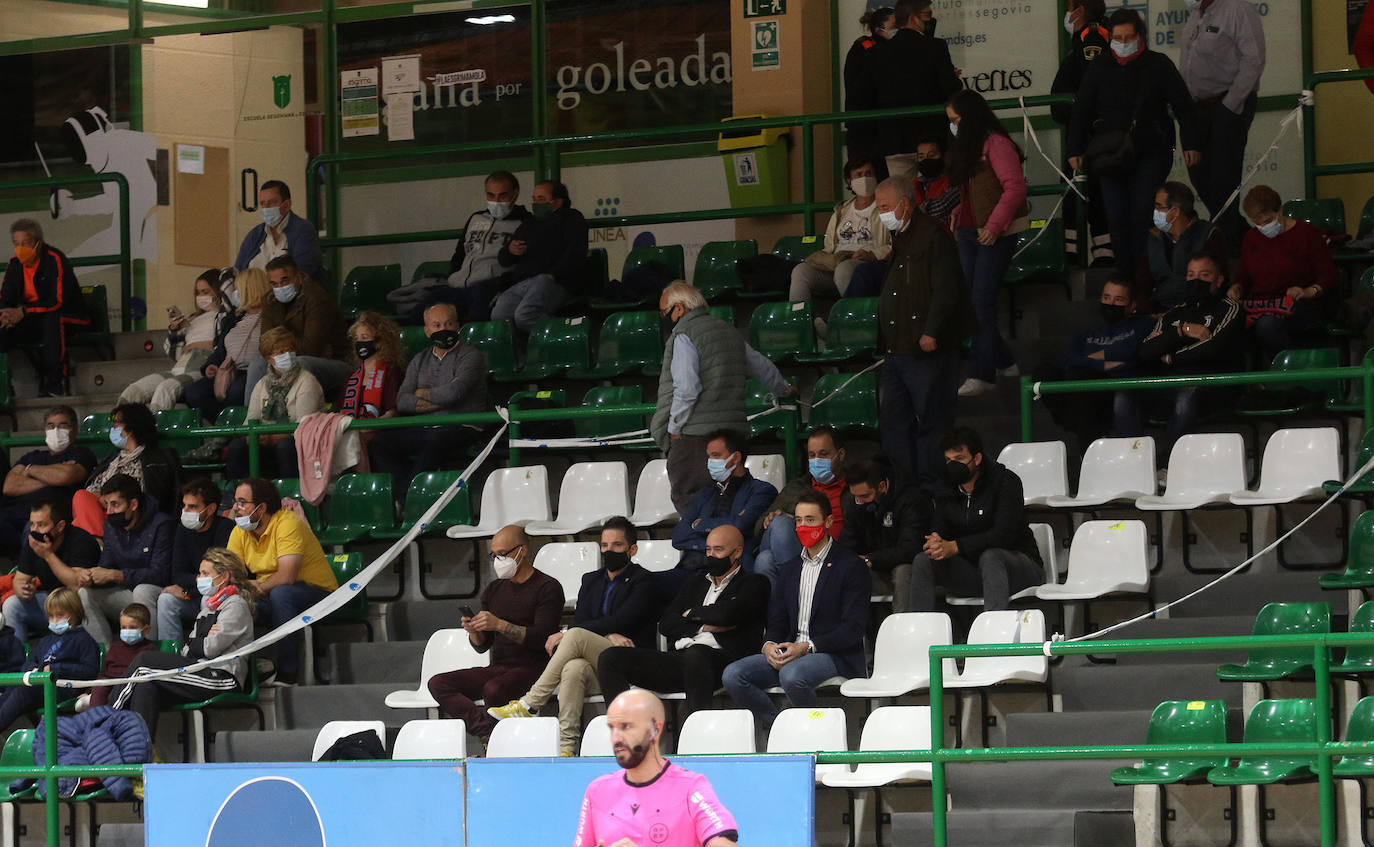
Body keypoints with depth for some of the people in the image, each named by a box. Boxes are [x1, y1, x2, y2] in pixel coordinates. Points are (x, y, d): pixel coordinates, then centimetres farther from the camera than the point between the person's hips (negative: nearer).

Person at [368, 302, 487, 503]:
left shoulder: (470, 356, 4)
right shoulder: (420, 361, 21)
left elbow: (453, 392, -13)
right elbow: (402, 402, 7)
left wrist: (423, 394, 4)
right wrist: (437, 401, -6)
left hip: (461, 428, -6)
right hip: (423, 429, 6)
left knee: (436, 441, -40)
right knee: (377, 444, -15)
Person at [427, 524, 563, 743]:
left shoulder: (547, 588, -2)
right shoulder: (494, 590, 18)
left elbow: (541, 638, -14)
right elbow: (482, 646, 17)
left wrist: (500, 625, -21)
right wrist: (474, 632, -6)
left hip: (531, 669, -7)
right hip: (496, 667, 7)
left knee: (493, 690, -38)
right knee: (437, 683, -17)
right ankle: (489, 729, -37)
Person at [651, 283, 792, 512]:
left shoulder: (684, 336, -7)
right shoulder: (730, 331, 19)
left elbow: (686, 388, -18)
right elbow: (762, 366, 33)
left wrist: (674, 428, -7)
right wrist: (783, 389, 53)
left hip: (693, 436, -8)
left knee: (686, 500, -10)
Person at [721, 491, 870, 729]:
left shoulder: (852, 566, 0)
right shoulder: (789, 569, 22)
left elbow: (853, 629, -9)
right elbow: (776, 622, 19)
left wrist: (806, 647, -19)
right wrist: (769, 646, -6)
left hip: (835, 656, -6)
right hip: (790, 652, 6)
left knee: (791, 674, -38)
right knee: (732, 676, -17)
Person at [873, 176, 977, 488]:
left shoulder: (933, 236, -10)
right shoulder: (894, 239, 17)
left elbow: (946, 290, -16)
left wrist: (931, 333, -19)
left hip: (927, 349, -9)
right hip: (895, 350, 9)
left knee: (931, 420, -3)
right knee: (894, 418, 9)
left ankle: (931, 483, 1)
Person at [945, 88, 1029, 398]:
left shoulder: (995, 144, -11)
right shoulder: (964, 148, 18)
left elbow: (1015, 187, -17)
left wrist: (994, 225, -22)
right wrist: (958, 213, 6)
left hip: (996, 234, -9)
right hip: (968, 233, 9)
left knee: (982, 300, -13)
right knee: (973, 300, 6)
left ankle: (982, 374, -14)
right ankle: (1004, 363, 17)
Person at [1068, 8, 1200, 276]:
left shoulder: (1158, 65, 3)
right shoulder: (1099, 70, 8)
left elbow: (1183, 106, 6)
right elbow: (1081, 111, 11)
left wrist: (1190, 144, 0)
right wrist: (1075, 150, 4)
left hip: (1151, 155, -2)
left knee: (1143, 215, -10)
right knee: (1117, 218, -3)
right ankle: (1124, 273, 5)